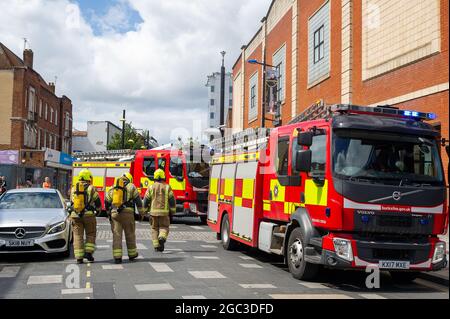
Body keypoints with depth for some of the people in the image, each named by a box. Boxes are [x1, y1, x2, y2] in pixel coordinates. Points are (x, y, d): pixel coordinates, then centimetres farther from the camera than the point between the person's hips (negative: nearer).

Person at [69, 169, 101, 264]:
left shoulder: (73, 189, 10)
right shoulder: (91, 188, -1)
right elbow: (98, 202, 5)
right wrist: (98, 210, 26)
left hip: (75, 215, 3)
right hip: (88, 214, -3)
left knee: (78, 236, 5)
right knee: (91, 235, 12)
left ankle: (79, 257, 2)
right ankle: (88, 252, 0)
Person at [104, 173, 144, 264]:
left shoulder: (112, 188, 18)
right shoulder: (131, 187, 8)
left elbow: (106, 201, 20)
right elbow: (138, 200, 3)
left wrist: (108, 213, 32)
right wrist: (141, 213, 9)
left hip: (114, 213, 2)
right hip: (127, 213, -2)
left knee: (116, 234, 3)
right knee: (130, 234, 10)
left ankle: (117, 257, -2)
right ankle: (132, 254, 22)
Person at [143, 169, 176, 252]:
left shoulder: (151, 188, 3)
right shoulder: (167, 187, 0)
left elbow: (146, 201, 4)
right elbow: (172, 200, 0)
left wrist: (145, 211, 16)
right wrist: (172, 212, 9)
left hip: (154, 211, 1)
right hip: (164, 212, -1)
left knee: (155, 229, 13)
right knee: (164, 227, 10)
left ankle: (156, 246, 8)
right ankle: (162, 237, -21)